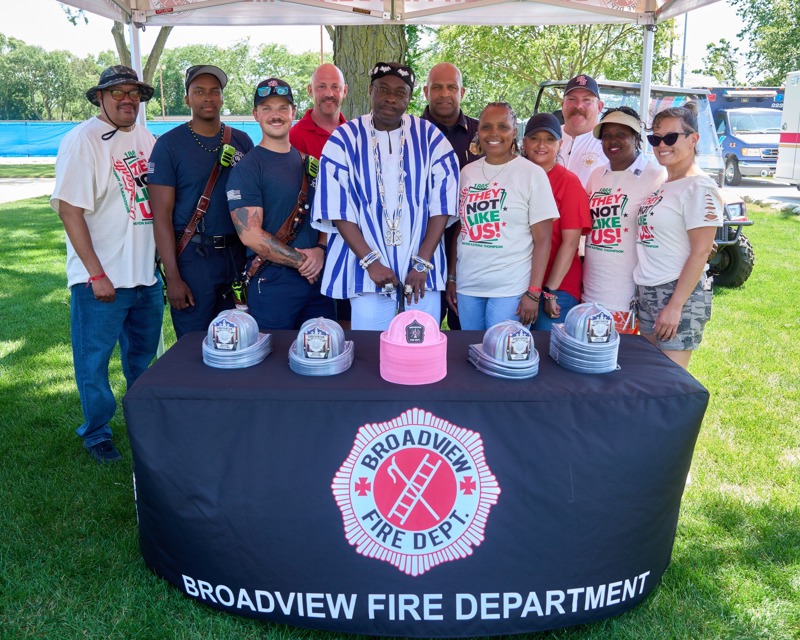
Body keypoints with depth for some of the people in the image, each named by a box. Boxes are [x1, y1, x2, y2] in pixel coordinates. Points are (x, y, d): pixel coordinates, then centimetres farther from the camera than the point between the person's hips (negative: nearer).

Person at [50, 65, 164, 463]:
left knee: (143, 356, 20)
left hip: (147, 274, 7)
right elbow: (69, 210, -16)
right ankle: (96, 435, 26)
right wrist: (96, 274, -18)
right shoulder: (83, 140, -11)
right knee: (94, 362, 7)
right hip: (101, 280, -6)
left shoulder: (145, 138, 9)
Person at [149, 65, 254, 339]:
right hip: (193, 256, -3)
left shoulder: (242, 141, 8)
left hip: (238, 255, 4)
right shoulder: (169, 144, -3)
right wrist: (172, 277, -12)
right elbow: (161, 213, -7)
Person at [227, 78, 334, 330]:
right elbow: (250, 235, -14)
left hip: (318, 278, 6)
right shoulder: (246, 168, -6)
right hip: (272, 283, -5)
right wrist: (302, 261, -12)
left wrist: (321, 250, -5)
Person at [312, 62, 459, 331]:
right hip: (368, 269, -1)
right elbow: (338, 210, -3)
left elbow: (442, 204, -1)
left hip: (422, 269, 1)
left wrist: (423, 262, -9)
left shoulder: (430, 137, 4)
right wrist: (371, 261, -11)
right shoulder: (344, 139, 2)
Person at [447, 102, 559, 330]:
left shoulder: (532, 174, -3)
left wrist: (533, 293, -12)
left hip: (510, 290, -4)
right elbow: (459, 228, 12)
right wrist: (451, 278, 8)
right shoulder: (467, 172, 9)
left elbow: (542, 238, -6)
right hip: (467, 286, 4)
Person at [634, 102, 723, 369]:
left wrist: (675, 306, -19)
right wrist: (644, 293, 9)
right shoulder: (660, 184, 11)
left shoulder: (699, 188, -12)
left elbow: (700, 252, -16)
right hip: (647, 292, 8)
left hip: (679, 294, -8)